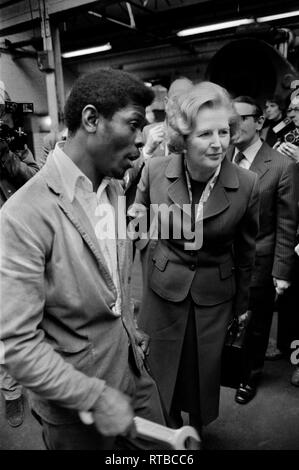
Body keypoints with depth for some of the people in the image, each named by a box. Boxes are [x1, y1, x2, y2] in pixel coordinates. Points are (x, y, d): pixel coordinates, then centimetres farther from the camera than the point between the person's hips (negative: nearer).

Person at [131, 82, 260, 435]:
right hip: (164, 290, 1)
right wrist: (137, 223, -14)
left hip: (215, 297, 0)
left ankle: (198, 432, 52)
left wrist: (242, 304, 9)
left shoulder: (247, 185, -13)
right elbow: (139, 226, 6)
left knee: (205, 373, 18)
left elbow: (246, 250, 1)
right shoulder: (155, 170, -13)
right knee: (163, 371, 17)